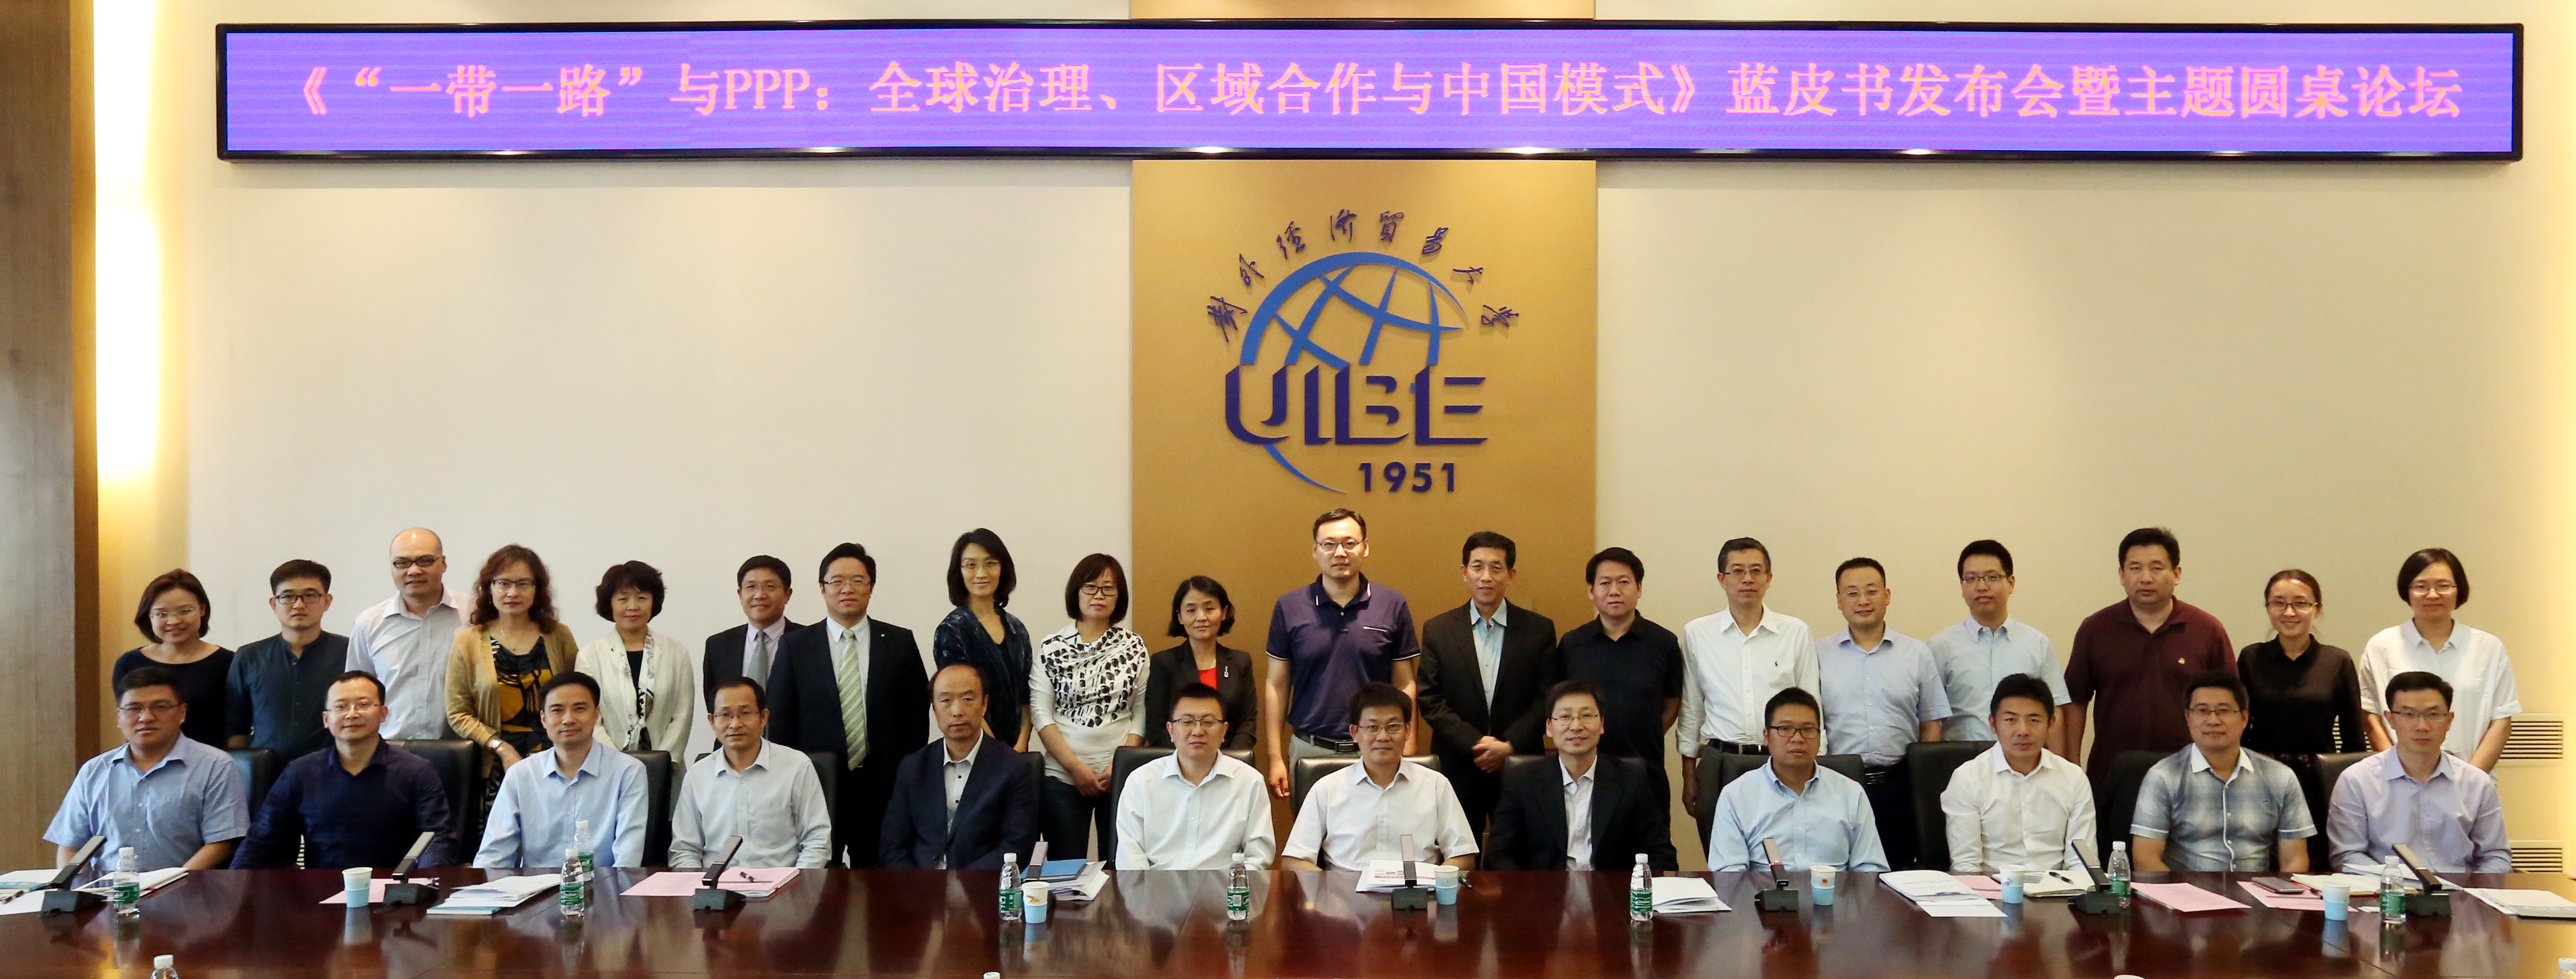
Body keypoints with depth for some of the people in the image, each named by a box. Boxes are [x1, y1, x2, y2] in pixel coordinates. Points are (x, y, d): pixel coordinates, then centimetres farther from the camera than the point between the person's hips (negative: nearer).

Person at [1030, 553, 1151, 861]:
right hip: (1062, 777, 0)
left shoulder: (1135, 648, 6)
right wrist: (1075, 766, -8)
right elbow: (1040, 714, -1)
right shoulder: (1051, 648, 3)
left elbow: (1141, 714, 3)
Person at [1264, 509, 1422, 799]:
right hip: (1310, 750, 0)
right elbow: (1277, 684, 4)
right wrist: (1275, 758, 0)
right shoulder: (1290, 607, 1)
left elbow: (1404, 685, 3)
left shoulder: (1393, 606, 0)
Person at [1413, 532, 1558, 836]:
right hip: (1457, 768, 0)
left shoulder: (1539, 630, 4)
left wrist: (1510, 746, -10)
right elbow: (1430, 701, 0)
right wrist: (1475, 743, -10)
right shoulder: (1438, 630, 5)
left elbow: (1547, 699, 1)